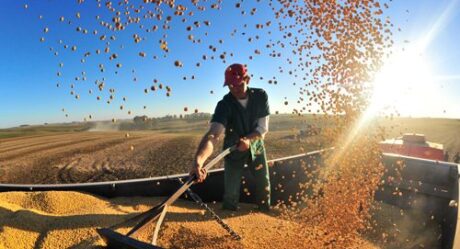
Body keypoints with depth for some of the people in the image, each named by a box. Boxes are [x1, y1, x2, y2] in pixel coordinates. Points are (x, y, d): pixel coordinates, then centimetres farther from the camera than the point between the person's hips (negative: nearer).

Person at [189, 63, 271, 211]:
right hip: (233, 150, -2)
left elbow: (263, 128, -16)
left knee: (264, 184, 15)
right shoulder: (224, 105, -28)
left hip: (256, 146, 3)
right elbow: (213, 134, -44)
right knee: (231, 192, 1)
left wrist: (248, 139, -37)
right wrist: (199, 159, -61)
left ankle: (266, 212, 42)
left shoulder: (261, 96, -18)